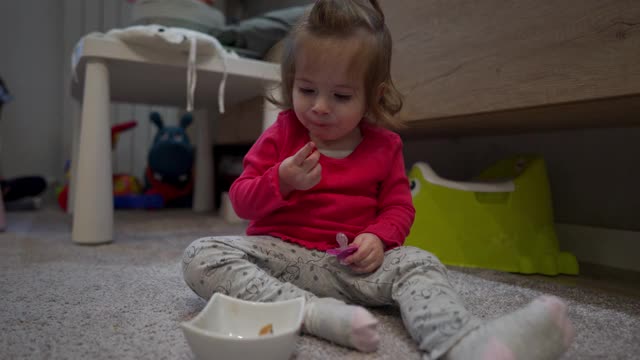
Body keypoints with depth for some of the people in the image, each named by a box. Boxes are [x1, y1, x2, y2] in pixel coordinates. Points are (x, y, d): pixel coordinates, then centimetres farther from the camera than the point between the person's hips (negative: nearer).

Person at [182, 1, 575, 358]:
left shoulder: (383, 147, 4)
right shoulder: (280, 136, 1)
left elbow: (399, 206, 8)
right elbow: (241, 200, 1)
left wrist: (378, 238, -15)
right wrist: (281, 182, -20)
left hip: (351, 263, 1)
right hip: (280, 253, 0)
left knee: (419, 264, -23)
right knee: (200, 255, -25)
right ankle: (313, 312, -39)